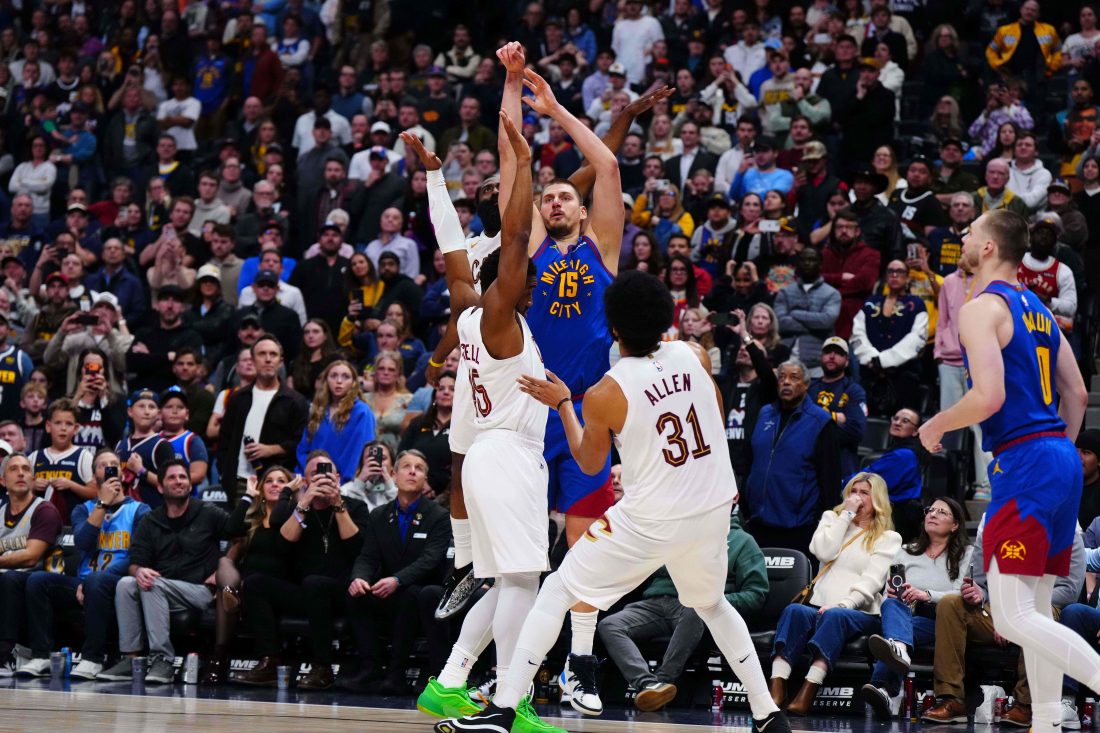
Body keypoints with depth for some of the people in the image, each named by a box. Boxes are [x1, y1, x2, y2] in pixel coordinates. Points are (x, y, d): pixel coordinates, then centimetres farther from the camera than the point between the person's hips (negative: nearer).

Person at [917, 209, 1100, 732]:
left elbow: (988, 397, -21)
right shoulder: (1039, 311, 17)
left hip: (1023, 463, -9)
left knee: (1014, 617, -11)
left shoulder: (981, 308, -10)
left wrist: (934, 428, -5)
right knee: (1036, 607, 16)